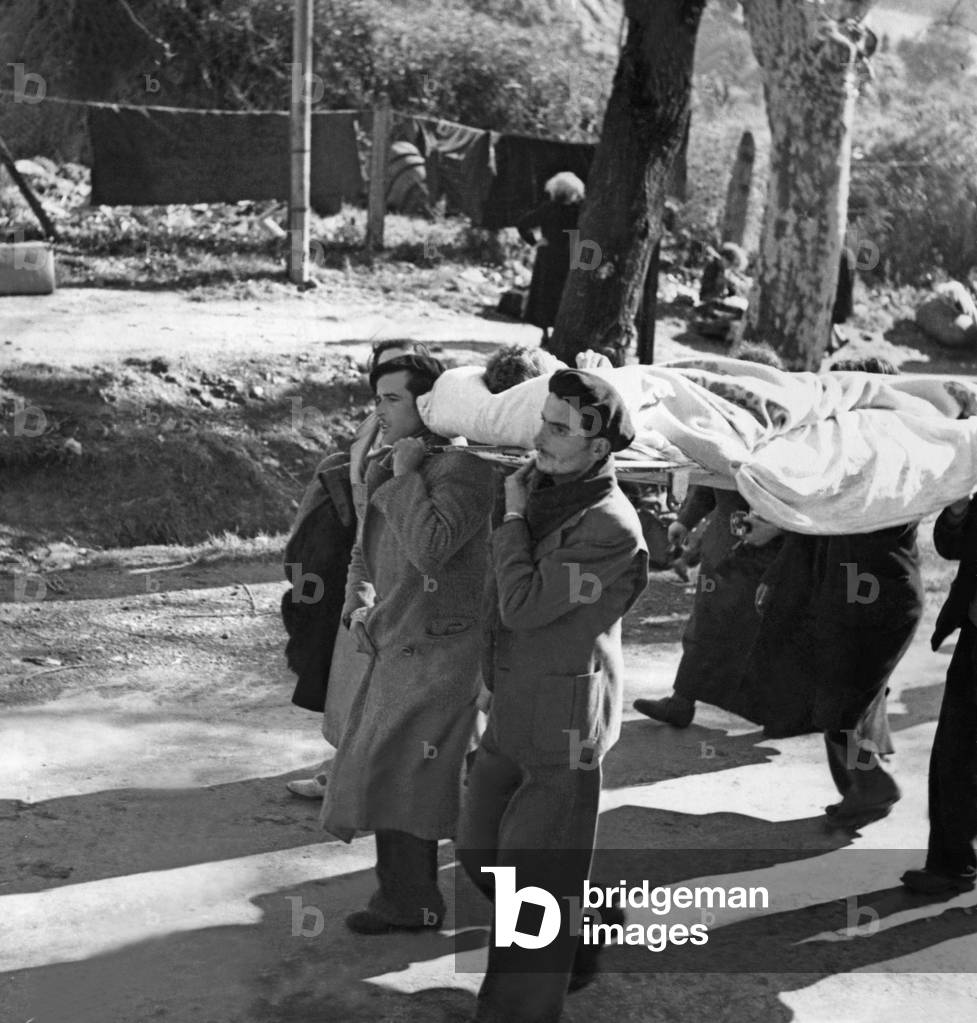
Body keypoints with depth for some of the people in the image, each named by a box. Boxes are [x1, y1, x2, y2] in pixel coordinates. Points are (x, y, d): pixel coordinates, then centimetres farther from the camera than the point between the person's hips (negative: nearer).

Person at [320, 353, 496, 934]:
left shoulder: (462, 469, -15)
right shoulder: (386, 468, 13)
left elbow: (432, 548, -30)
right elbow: (365, 554, 22)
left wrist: (405, 477, -20)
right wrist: (358, 608, 5)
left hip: (437, 651, -9)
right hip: (395, 646, 9)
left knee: (394, 772, -5)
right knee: (399, 777, 13)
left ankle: (410, 905, 6)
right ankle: (410, 896, 23)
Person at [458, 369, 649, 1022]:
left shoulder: (610, 527, -23)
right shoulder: (538, 487, 5)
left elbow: (524, 603, -24)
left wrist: (514, 516, -15)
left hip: (563, 720, -9)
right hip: (512, 711, 9)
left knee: (532, 877, 1)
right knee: (481, 852, 20)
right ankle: (569, 954, 41)